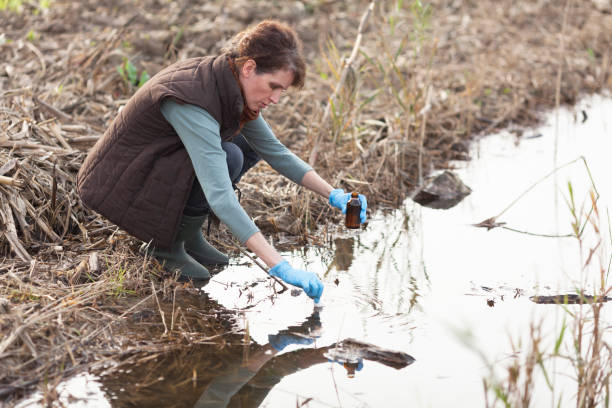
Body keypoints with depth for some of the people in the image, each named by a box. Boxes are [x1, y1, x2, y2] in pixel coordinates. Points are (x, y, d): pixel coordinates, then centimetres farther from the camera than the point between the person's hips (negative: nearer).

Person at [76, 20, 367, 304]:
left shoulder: (231, 87, -6)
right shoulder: (192, 100, -33)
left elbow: (275, 151, 6)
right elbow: (220, 197, -41)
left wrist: (333, 195, -5)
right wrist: (280, 268, -44)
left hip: (156, 168, 9)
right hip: (118, 185, -9)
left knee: (248, 146, 1)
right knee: (228, 158, -27)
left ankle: (188, 234, 5)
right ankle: (167, 246, -9)